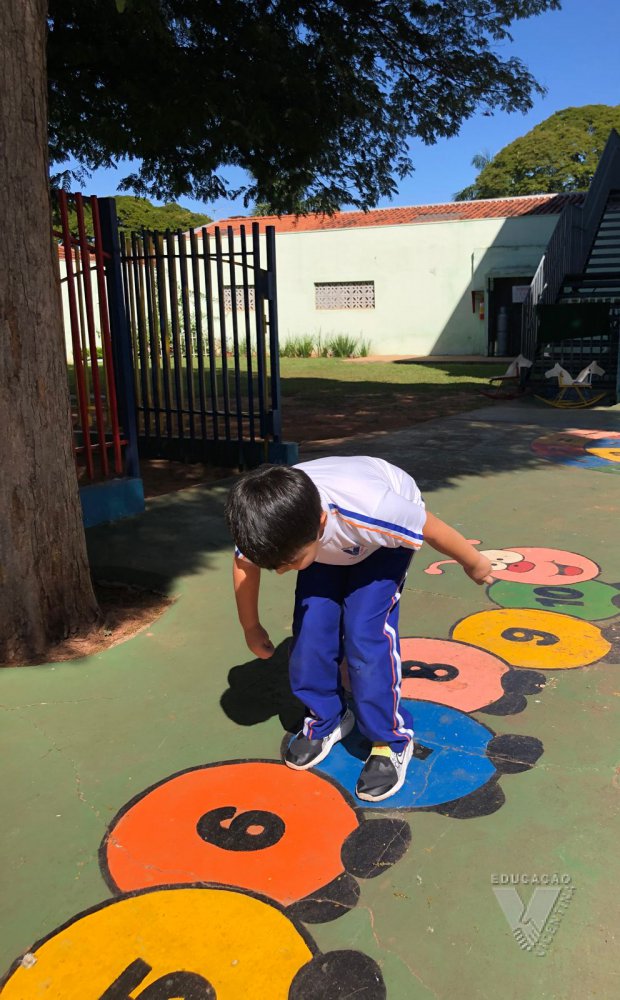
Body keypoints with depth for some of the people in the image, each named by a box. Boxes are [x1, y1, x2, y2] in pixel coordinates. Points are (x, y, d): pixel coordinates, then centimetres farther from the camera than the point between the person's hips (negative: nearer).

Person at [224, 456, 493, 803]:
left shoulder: (369, 511, -46)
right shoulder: (261, 521, -32)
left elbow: (432, 527, -26)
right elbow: (245, 565, -9)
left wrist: (474, 563, -6)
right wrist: (252, 627, 6)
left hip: (388, 532, -4)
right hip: (328, 539, 4)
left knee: (365, 630, -18)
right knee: (311, 627, -9)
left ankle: (391, 739, 2)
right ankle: (325, 719, 17)